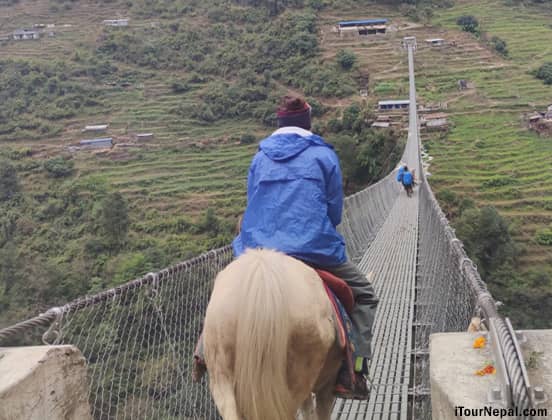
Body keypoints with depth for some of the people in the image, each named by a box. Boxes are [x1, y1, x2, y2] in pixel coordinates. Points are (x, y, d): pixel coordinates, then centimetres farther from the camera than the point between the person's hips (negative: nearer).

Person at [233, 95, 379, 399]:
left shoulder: (259, 158, 12)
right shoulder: (324, 155, 4)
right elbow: (334, 211, 6)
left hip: (258, 250, 3)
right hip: (313, 249, -3)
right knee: (363, 294, 16)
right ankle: (353, 372, 5)